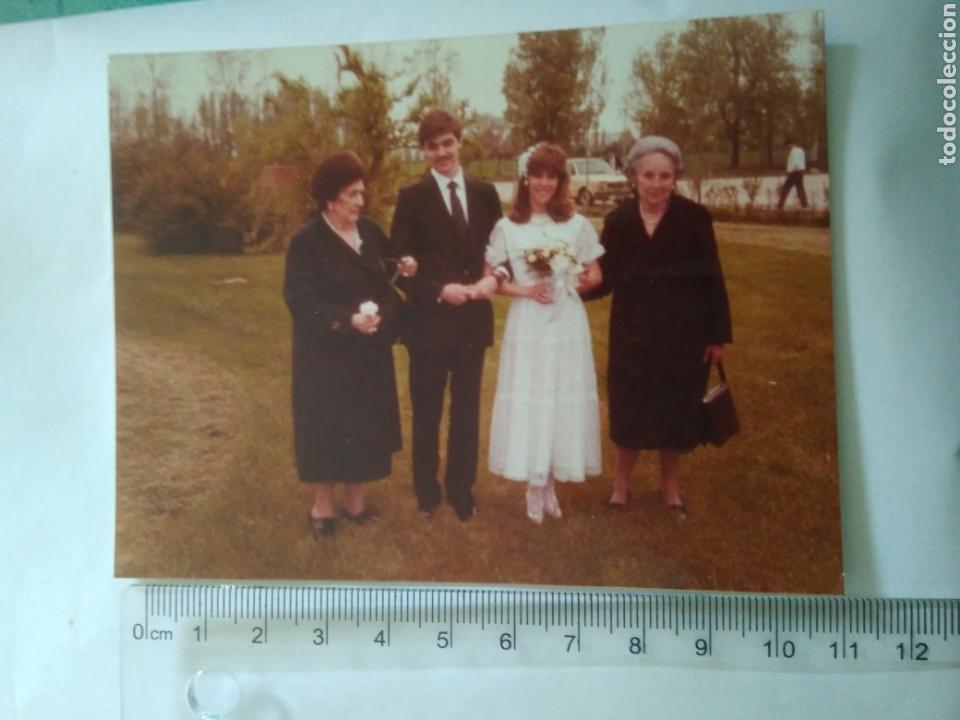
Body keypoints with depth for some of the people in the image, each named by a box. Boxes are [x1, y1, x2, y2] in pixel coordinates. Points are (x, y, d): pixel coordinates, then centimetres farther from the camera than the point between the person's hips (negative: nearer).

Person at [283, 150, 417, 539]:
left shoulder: (370, 231, 5)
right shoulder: (306, 241, -13)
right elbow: (301, 301, -18)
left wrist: (403, 269, -3)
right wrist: (348, 321, -29)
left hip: (369, 351, 6)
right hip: (325, 354, -5)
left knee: (366, 425, 12)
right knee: (326, 427, 4)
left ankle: (355, 501, 28)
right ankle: (322, 506, 22)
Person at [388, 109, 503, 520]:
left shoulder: (485, 193, 5)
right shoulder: (412, 197, -4)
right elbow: (400, 263, -8)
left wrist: (494, 278, -13)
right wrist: (440, 290, -20)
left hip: (474, 319, 3)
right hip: (430, 321, -3)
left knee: (466, 411, 14)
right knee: (427, 412, 12)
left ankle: (462, 489, 29)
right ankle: (427, 491, 29)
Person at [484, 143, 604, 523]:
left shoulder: (577, 224, 4)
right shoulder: (507, 227, 1)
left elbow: (596, 275, 9)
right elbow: (490, 278, 3)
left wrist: (584, 280, -12)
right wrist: (524, 290, -12)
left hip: (567, 325, 1)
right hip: (526, 326, -1)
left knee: (564, 402, 5)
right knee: (528, 402, 2)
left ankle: (551, 484, 22)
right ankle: (535, 488, 17)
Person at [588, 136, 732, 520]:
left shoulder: (695, 218, -8)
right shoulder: (618, 221, -2)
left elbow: (712, 280, -6)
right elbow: (605, 279, -2)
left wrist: (718, 334, -6)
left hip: (684, 334, -1)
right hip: (633, 333, 1)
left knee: (676, 412, 13)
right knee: (629, 411, 9)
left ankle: (670, 484, 34)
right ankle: (621, 482, 30)